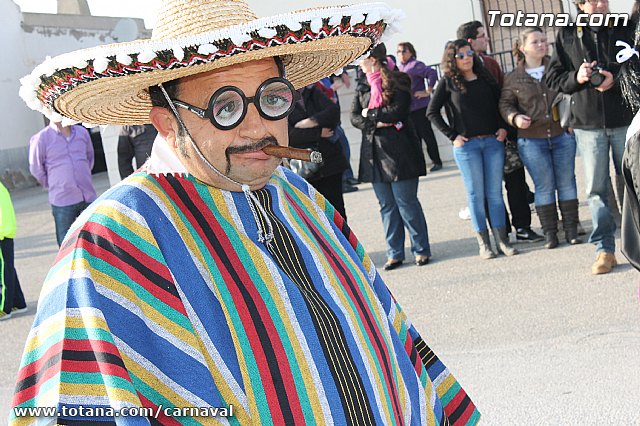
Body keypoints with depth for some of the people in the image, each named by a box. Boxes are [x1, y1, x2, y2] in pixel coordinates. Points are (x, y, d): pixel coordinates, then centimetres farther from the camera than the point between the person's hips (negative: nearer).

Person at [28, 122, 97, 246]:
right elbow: (36, 168, 1)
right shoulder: (42, 138, -7)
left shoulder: (82, 132, 5)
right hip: (62, 201, -3)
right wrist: (54, 186, 8)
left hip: (88, 197, 4)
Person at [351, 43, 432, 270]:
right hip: (374, 151, 5)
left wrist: (370, 113, -6)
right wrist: (375, 123, -11)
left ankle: (421, 249, 11)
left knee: (406, 202, -1)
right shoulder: (363, 86, 13)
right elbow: (354, 117, 6)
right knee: (386, 205, 8)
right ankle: (394, 253, 15)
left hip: (399, 151, -5)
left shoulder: (399, 81, -3)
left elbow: (398, 111, -15)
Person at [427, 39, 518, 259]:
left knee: (495, 192, 4)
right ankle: (483, 243, 7)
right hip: (466, 145, -3)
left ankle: (502, 240, 10)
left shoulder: (486, 79, 11)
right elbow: (432, 112, 0)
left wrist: (503, 127, 5)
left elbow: (501, 104, 19)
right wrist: (452, 136, -5)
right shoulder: (448, 83, 0)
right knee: (476, 194, 1)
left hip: (493, 142, 3)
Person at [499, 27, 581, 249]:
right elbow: (505, 104, 8)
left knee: (566, 183, 7)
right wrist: (515, 117, -13)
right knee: (544, 187, 3)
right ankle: (549, 232, 11)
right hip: (532, 141, -1)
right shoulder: (513, 78, 2)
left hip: (562, 135, 1)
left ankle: (571, 229, 16)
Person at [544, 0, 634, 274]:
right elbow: (552, 77, 7)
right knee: (596, 188, 1)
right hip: (588, 123, 0)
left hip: (624, 120, 0)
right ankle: (604, 250, 7)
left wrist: (616, 79, -16)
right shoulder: (567, 34, 7)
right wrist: (576, 78, -11)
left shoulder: (626, 28, 5)